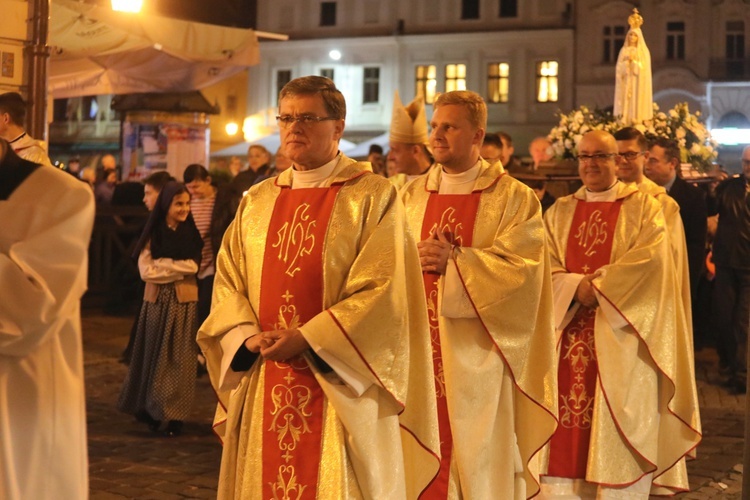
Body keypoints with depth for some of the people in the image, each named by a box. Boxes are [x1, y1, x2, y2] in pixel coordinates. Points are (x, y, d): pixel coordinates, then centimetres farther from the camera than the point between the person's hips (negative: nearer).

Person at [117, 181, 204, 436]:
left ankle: (175, 415, 5)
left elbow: (193, 266, -6)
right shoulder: (153, 234, -1)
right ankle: (151, 409, 15)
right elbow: (146, 271, -8)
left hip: (183, 301, 0)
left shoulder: (192, 234, 3)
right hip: (156, 300, 0)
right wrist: (178, 268, -10)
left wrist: (161, 264, -6)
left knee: (178, 358, 2)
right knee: (154, 354, 6)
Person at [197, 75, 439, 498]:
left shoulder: (374, 197, -4)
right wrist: (249, 337, -10)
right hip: (262, 384, 4)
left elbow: (382, 290, -12)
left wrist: (307, 339, -17)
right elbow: (228, 283, 9)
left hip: (338, 387, -4)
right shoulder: (256, 202, 12)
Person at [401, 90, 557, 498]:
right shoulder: (412, 196, 11)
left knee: (478, 456, 1)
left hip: (477, 354, -3)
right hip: (420, 347, 4)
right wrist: (415, 257, -14)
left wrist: (454, 261, -18)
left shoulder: (513, 198, -1)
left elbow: (521, 268, -11)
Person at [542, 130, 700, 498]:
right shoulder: (559, 212, 12)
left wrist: (596, 284, -14)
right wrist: (578, 287, -16)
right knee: (566, 419, 1)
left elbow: (650, 257, -11)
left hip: (620, 335, -3)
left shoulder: (644, 207, 4)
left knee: (618, 419, -4)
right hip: (569, 334, 3)